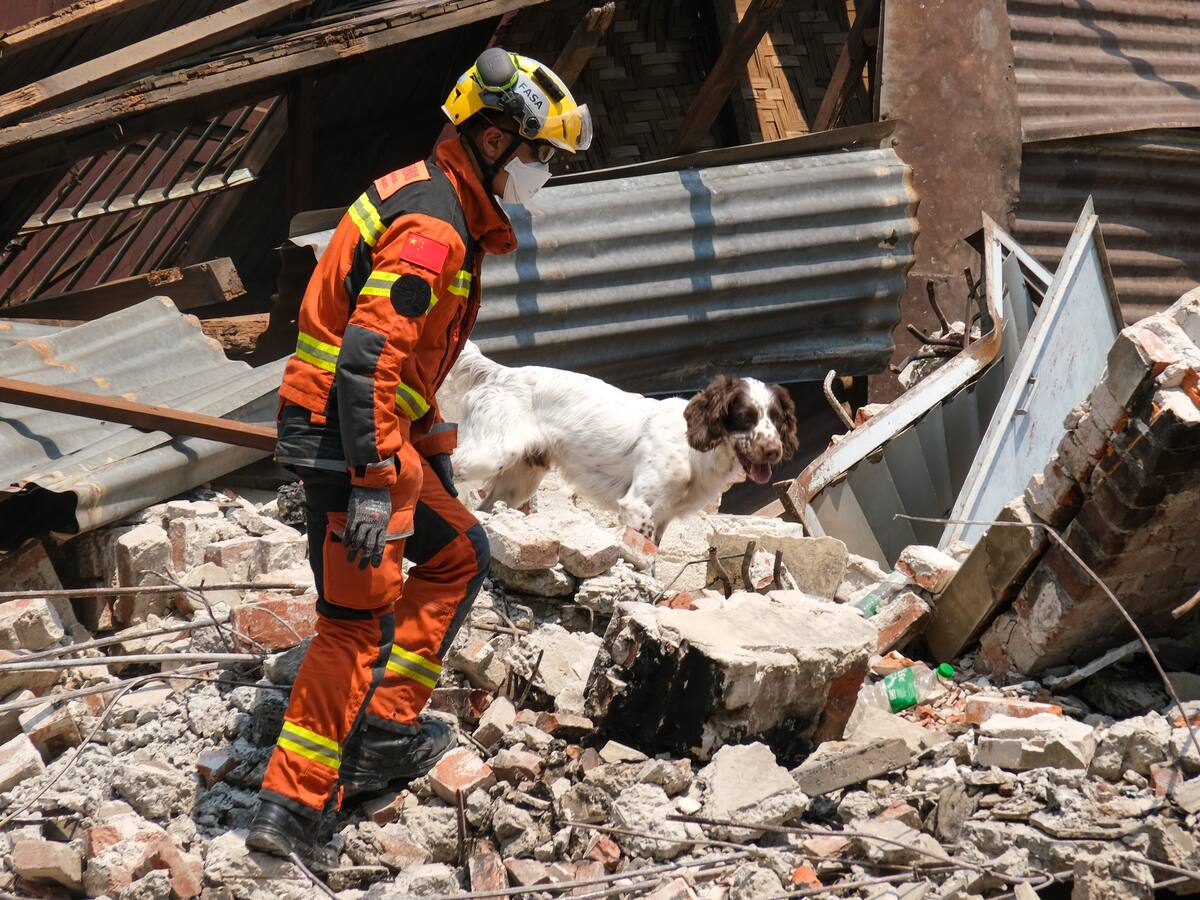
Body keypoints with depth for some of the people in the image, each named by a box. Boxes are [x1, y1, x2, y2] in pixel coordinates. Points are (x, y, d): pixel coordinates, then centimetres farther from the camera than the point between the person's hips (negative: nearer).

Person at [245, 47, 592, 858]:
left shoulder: (443, 208, 15)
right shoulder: (432, 227, -18)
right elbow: (367, 356, -27)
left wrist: (433, 448, 31)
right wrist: (373, 483, -29)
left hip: (380, 432, 10)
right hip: (350, 435, -10)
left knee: (460, 554, 19)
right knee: (362, 622, -8)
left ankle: (387, 730, 17)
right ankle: (288, 809, -7)